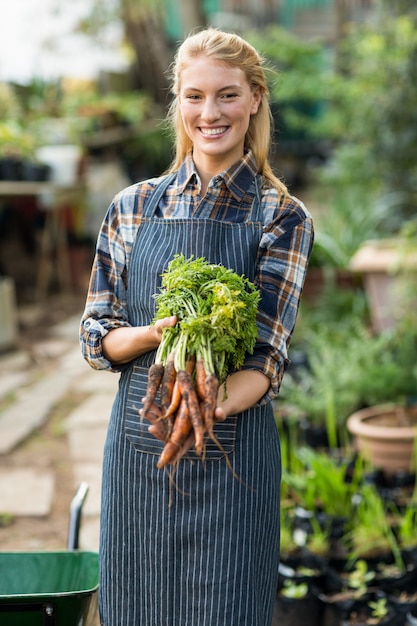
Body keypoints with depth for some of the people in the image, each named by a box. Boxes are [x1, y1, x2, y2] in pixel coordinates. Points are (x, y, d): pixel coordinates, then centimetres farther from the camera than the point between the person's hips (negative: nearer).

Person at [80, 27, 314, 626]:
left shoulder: (282, 216, -1)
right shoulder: (133, 207, 6)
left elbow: (267, 352, -10)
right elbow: (96, 338, 5)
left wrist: (215, 403, -31)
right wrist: (154, 333, -16)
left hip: (232, 453, -2)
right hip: (135, 447, 3)